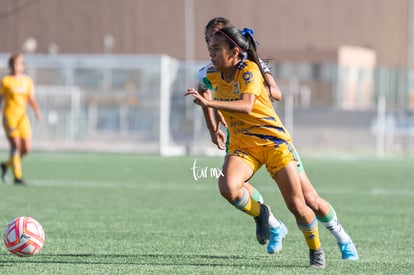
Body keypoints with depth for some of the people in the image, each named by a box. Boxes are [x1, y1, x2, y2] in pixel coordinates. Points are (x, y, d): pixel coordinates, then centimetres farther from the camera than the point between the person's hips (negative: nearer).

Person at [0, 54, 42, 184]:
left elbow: (31, 99, 8)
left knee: (26, 148, -1)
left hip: (22, 116, 5)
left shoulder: (27, 80, 10)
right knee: (15, 145, -14)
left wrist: (36, 109, -11)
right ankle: (17, 176, -10)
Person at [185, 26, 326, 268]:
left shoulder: (249, 70, -18)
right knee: (228, 187, -28)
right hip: (242, 145, 4)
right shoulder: (213, 74, 0)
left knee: (297, 206, -5)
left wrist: (208, 103, -41)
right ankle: (260, 214, 3)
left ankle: (316, 250, 21)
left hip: (273, 140, -4)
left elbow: (246, 106, -33)